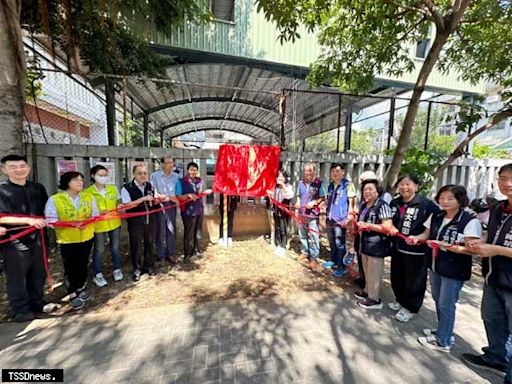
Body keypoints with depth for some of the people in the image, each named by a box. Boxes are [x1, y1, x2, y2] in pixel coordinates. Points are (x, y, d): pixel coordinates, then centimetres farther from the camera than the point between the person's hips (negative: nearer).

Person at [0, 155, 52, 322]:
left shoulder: (38, 188, 6)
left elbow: (46, 210, 15)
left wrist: (46, 221, 0)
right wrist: (28, 220, -26)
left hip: (37, 238, 5)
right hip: (14, 241, -4)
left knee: (38, 274, 15)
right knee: (16, 277, 8)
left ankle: (38, 303, 32)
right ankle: (21, 310, 23)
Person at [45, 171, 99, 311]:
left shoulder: (89, 197, -2)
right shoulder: (54, 199, -11)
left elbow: (95, 215, 0)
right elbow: (51, 220, -14)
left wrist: (86, 222, -20)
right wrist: (71, 224, -28)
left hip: (87, 237, 3)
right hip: (67, 240, -3)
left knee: (83, 265, 17)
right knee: (70, 268, 7)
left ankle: (81, 288, 38)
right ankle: (73, 295, 24)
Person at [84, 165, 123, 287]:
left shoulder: (113, 188, 0)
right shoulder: (88, 192, -10)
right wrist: (99, 212, -23)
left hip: (115, 223, 3)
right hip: (99, 225, -3)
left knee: (115, 247, 15)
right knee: (99, 250, 9)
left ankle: (116, 269, 34)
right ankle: (97, 274, 28)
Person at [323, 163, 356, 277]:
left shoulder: (348, 185, -8)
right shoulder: (330, 186, 12)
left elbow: (351, 202, -11)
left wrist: (349, 217, -17)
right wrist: (326, 213, 17)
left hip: (340, 219, -7)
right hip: (330, 218, 7)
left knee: (340, 243, 0)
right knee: (332, 242, 17)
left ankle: (341, 267, 12)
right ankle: (333, 261, 33)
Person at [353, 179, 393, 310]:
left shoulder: (382, 206, -16)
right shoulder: (364, 206, 11)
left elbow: (387, 228, -25)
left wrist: (367, 225, -23)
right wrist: (357, 224, 11)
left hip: (377, 246, -8)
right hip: (365, 244, 9)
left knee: (374, 273, 5)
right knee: (367, 271, 21)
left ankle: (374, 299, 20)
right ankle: (367, 291, 37)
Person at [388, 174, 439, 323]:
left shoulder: (426, 204, -15)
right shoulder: (395, 203, 4)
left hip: (417, 250, -6)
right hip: (398, 248, 6)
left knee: (414, 281, 11)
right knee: (397, 277, 20)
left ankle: (410, 308, 30)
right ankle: (400, 300, 42)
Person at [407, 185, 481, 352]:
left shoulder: (470, 221, -18)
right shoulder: (435, 216, 1)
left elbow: (471, 249, -21)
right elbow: (427, 234, 9)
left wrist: (445, 246, -30)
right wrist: (416, 238, -11)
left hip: (454, 271, -6)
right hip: (435, 266, 6)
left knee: (446, 306, 6)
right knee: (438, 301, 21)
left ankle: (443, 341, 24)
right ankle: (443, 331, 41)